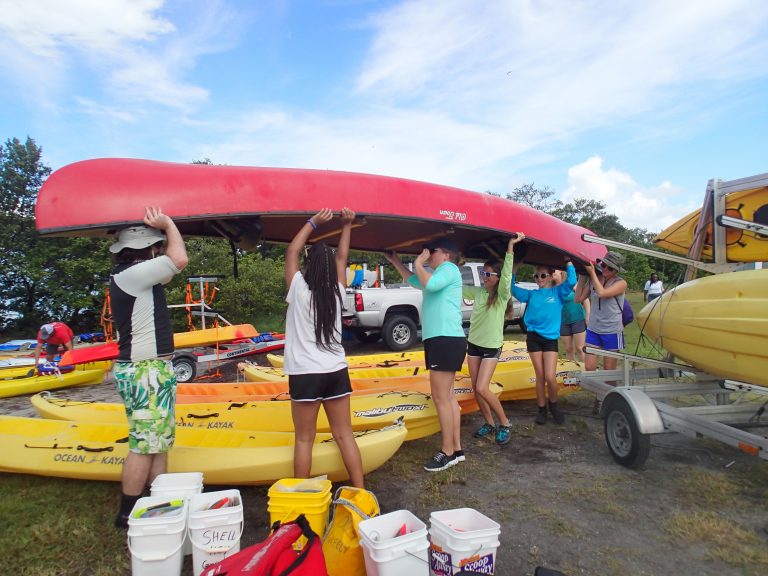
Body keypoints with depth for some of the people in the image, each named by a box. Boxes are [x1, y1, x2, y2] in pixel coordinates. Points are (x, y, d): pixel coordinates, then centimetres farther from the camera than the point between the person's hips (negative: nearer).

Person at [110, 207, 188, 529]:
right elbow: (178, 260, -24)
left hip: (153, 369, 10)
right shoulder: (130, 274, -16)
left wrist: (164, 228, 16)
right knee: (144, 445, -1)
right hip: (145, 372, -10)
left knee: (160, 442, 15)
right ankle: (126, 515, 11)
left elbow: (171, 265, 24)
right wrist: (168, 224, -9)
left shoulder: (132, 275, 14)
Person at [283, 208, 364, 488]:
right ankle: (359, 491, 15)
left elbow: (291, 252, 3)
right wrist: (346, 225, 19)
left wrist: (314, 222, 6)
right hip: (336, 371, 4)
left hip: (306, 374, -3)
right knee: (345, 435, 9)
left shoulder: (299, 290, -7)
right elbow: (341, 258, 15)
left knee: (304, 439, 5)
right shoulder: (337, 292, 2)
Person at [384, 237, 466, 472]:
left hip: (446, 340, -10)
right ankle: (456, 449, 17)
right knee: (446, 397, 11)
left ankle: (448, 452, -2)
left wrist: (418, 264, -9)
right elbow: (414, 280, 38)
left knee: (441, 397, -9)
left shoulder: (449, 268, -5)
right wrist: (395, 261, 33)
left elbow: (430, 283, -26)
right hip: (440, 340, 10)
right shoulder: (439, 273, 24)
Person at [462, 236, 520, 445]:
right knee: (476, 388, 7)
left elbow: (507, 274, -28)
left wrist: (510, 247, -35)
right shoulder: (477, 292, 2)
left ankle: (505, 424, 6)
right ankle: (489, 423, 24)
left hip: (491, 347, -6)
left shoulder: (502, 294, -12)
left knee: (482, 388, -13)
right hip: (473, 344, 6)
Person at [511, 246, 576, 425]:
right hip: (533, 337, 2)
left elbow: (571, 281, -12)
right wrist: (514, 270, 3)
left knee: (550, 377, -10)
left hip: (550, 339, -2)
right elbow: (513, 289, 8)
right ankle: (542, 409, 17)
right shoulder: (531, 294, 9)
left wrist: (568, 262, -8)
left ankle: (554, 405, 16)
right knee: (540, 376, 6)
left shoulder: (557, 292, 3)